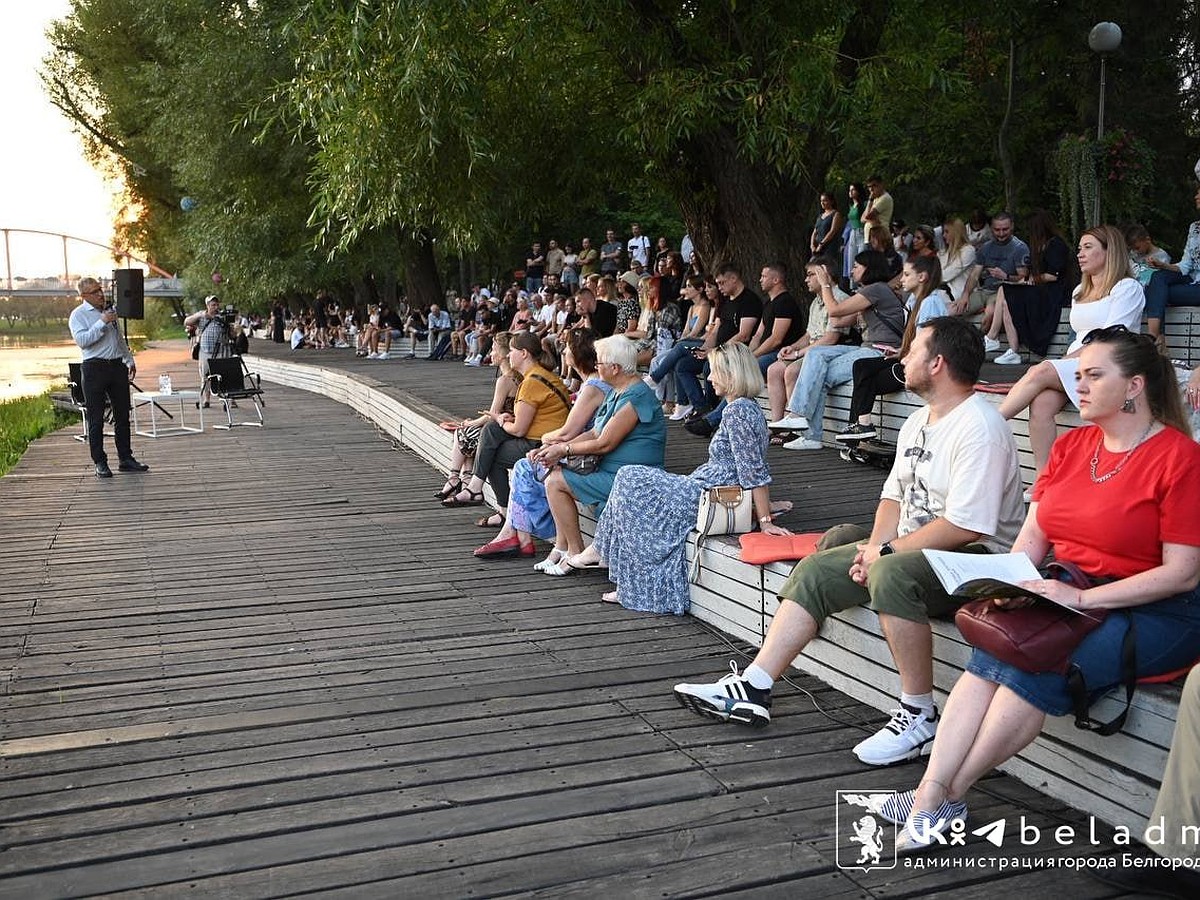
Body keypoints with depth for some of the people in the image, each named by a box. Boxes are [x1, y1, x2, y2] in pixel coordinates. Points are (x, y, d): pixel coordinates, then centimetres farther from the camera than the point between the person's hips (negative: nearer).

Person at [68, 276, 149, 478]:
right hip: (94, 368, -6)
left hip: (117, 366, 6)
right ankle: (100, 463, 4)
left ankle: (125, 458, 18)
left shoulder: (109, 309, 17)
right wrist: (102, 322, -19)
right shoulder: (78, 314, -3)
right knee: (96, 419, -1)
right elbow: (82, 340, -19)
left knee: (122, 415, 9)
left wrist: (130, 360, 26)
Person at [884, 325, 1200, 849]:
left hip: (1153, 612, -6)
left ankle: (948, 795, -14)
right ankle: (931, 793, -26)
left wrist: (1081, 598, -21)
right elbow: (1033, 536, 11)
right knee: (991, 655, -22)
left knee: (1034, 668, -28)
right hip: (1068, 595, 6)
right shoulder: (1071, 446, 11)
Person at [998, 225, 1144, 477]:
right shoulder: (1079, 292, 27)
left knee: (1040, 371, -31)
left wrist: (1062, 363, -14)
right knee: (1041, 404, -27)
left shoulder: (1127, 288, 3)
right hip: (1074, 367, 6)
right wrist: (1066, 363, 4)